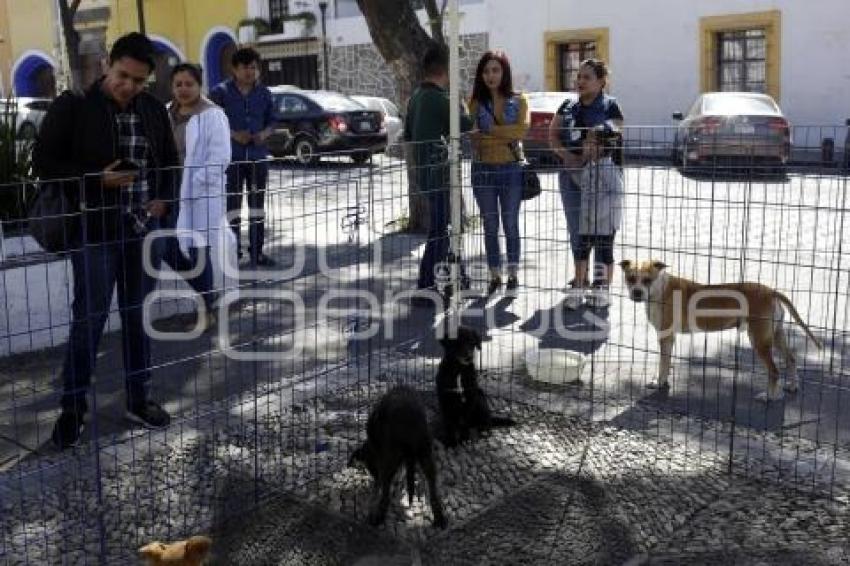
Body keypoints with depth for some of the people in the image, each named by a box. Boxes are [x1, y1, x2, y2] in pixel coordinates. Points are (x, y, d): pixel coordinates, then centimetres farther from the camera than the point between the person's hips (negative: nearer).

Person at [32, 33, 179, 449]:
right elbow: (43, 161, -6)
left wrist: (163, 199, 2)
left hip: (143, 230, 5)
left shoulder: (153, 110, 5)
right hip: (95, 231, -4)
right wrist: (96, 180, -17)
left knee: (139, 317, 13)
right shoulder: (73, 105, -8)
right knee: (88, 320, 1)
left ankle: (138, 399, 26)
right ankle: (73, 408, 17)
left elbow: (169, 161, 18)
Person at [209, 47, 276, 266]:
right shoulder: (221, 92, -3)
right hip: (231, 157, -4)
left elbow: (271, 120, 15)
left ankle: (257, 251, 17)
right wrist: (233, 134, -15)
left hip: (258, 156, 4)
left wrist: (264, 134, -6)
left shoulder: (264, 93, 8)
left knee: (257, 205, 9)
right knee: (232, 204, -1)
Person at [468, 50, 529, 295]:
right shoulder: (476, 103, 4)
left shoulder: (518, 101, 4)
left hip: (511, 169, -1)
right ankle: (495, 275, 17)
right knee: (490, 226, 7)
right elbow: (474, 137, -8)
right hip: (483, 170, 1)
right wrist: (506, 136, -17)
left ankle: (513, 274, 18)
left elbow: (522, 130, -13)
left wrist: (489, 131, -15)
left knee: (510, 224, 6)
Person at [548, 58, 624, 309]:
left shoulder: (610, 106, -1)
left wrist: (591, 154, -20)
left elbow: (616, 141, -9)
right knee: (576, 231, 11)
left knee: (601, 232, -3)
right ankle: (581, 278, 24)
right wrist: (566, 154, -10)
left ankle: (602, 285, 5)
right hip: (571, 174, 5)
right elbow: (553, 134, 7)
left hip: (601, 176, -5)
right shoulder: (568, 107, 13)